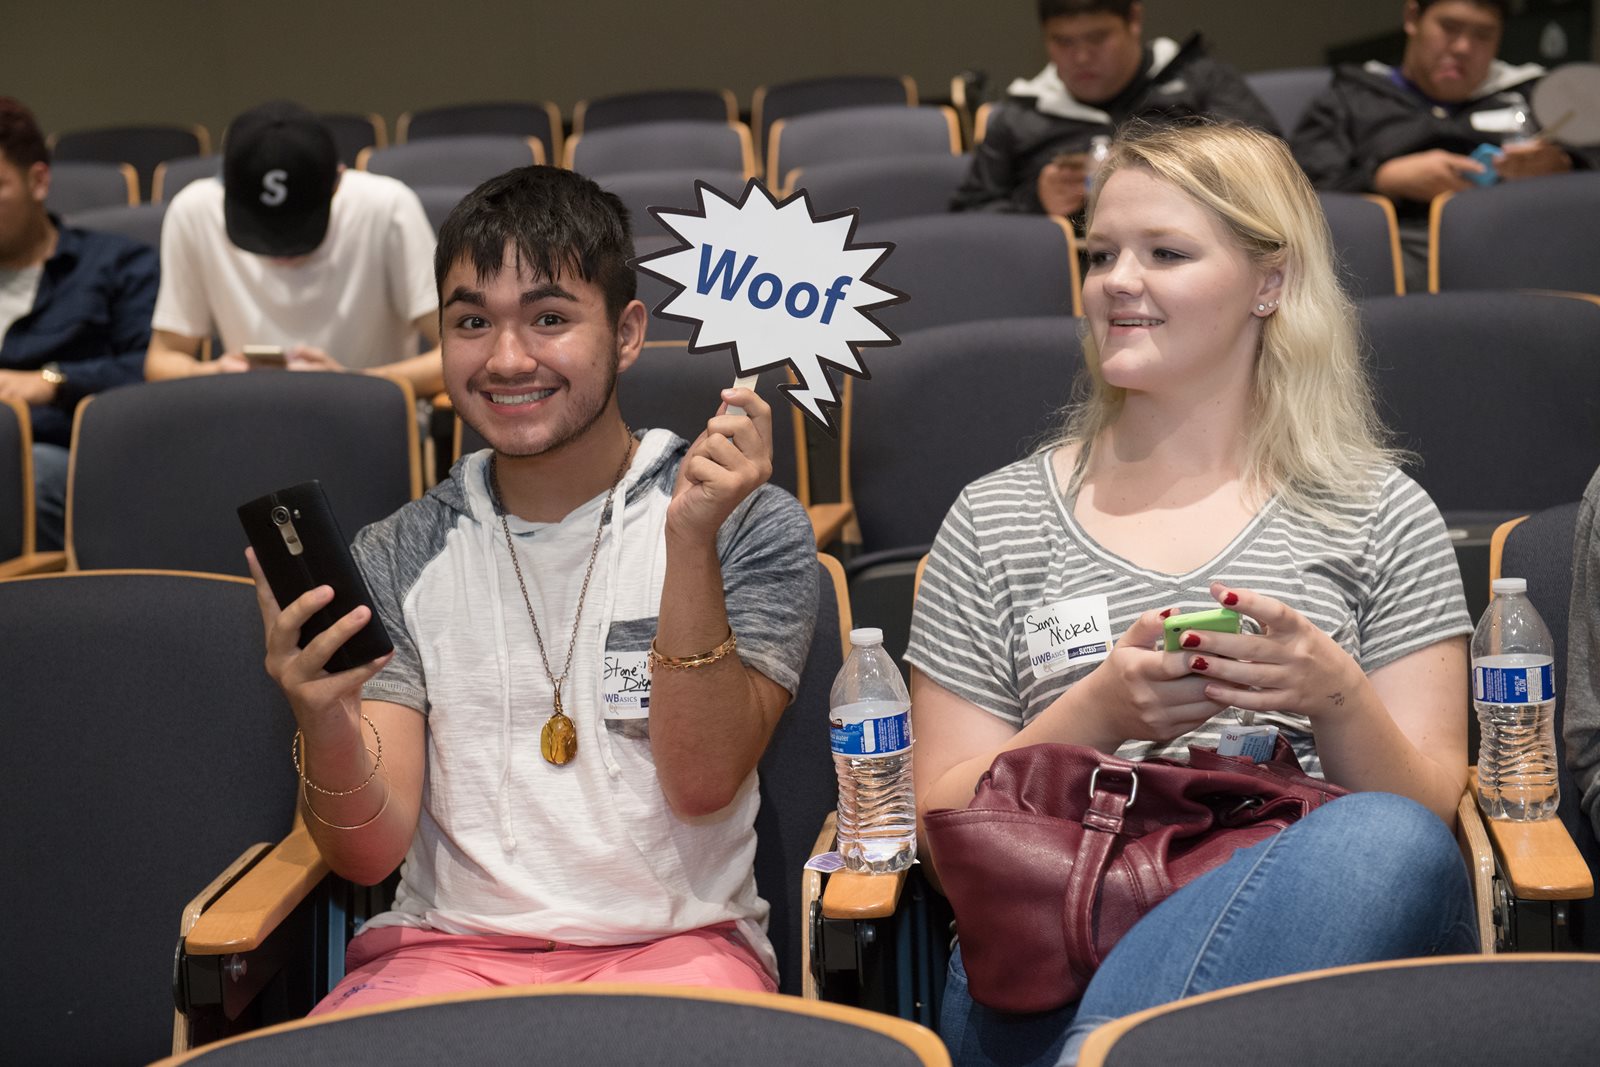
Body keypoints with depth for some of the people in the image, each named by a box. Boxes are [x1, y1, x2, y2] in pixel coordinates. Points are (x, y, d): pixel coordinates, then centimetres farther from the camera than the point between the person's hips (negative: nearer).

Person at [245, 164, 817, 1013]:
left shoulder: (752, 527, 3)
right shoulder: (400, 559, 9)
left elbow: (702, 785, -9)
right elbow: (369, 855, 2)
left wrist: (691, 544, -19)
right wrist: (324, 724, -20)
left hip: (672, 943, -2)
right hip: (451, 944, 2)